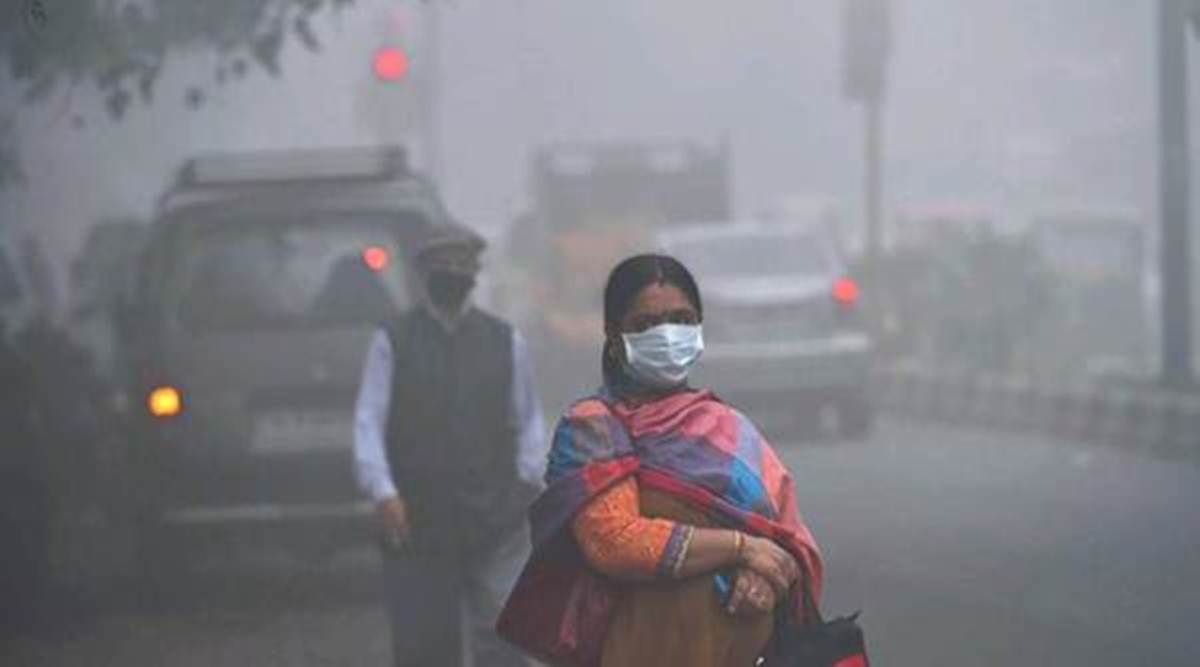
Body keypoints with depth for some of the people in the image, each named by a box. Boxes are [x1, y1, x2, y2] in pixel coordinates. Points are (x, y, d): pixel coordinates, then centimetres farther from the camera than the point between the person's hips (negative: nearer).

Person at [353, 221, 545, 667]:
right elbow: (369, 423, -2)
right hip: (417, 523, 0)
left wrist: (528, 478, 1)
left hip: (494, 518, 0)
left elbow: (528, 418, 14)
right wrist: (383, 492, -13)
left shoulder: (505, 342, 9)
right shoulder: (393, 343, 4)